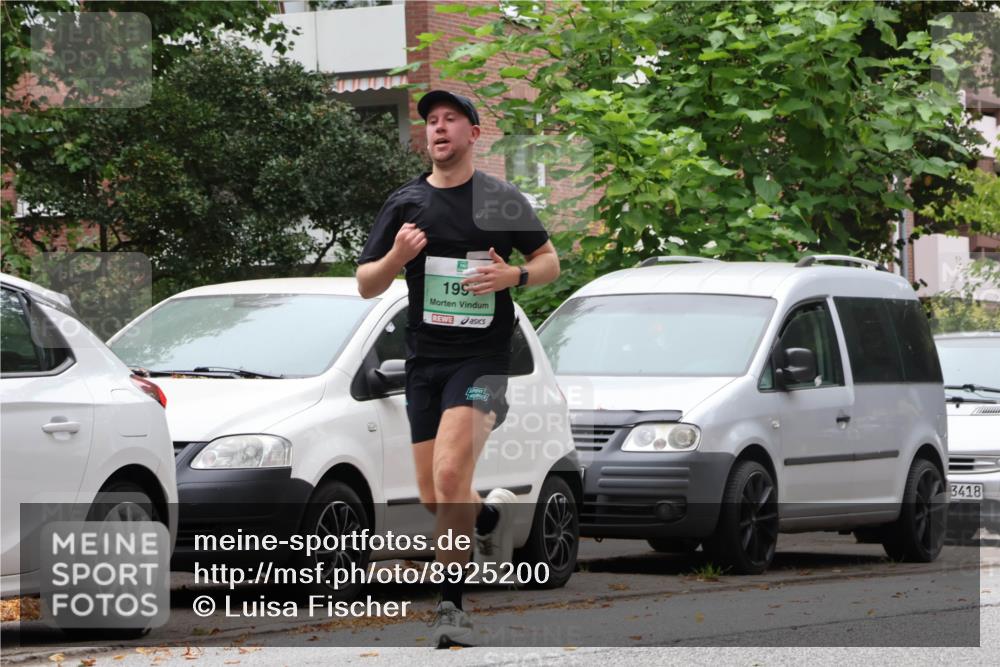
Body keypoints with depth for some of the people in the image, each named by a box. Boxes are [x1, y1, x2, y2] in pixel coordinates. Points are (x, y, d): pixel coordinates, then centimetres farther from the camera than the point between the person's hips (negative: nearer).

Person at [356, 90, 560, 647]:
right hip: (424, 359, 4)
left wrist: (513, 275, -11)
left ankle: (451, 606, -15)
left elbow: (550, 260, 10)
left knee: (450, 475, -22)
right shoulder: (405, 203, 8)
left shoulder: (502, 199, 2)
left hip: (482, 355, -4)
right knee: (434, 502, 5)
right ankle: (492, 516, 39)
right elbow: (366, 286, 9)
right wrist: (396, 256, -12)